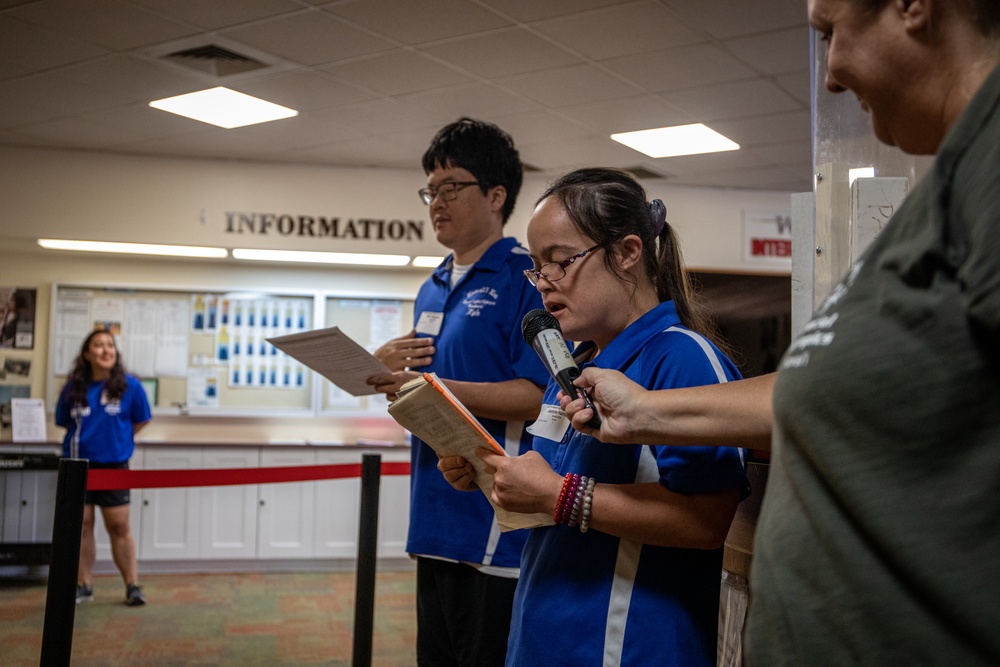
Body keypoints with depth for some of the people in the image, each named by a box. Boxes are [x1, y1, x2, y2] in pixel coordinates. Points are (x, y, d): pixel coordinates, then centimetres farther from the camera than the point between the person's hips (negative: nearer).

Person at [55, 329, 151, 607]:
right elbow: (64, 421, 12)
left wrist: (115, 438, 6)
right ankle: (83, 585, 17)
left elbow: (140, 421, 5)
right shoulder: (74, 386, -1)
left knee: (119, 526, 1)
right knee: (80, 524, 6)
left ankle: (133, 586, 8)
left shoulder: (129, 385, -6)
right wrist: (88, 436, 6)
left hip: (113, 465, -2)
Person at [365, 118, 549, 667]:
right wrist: (388, 372, 1)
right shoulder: (433, 290, 17)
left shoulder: (526, 277, -10)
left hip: (496, 524, -8)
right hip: (435, 519, 8)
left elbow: (539, 396, -19)